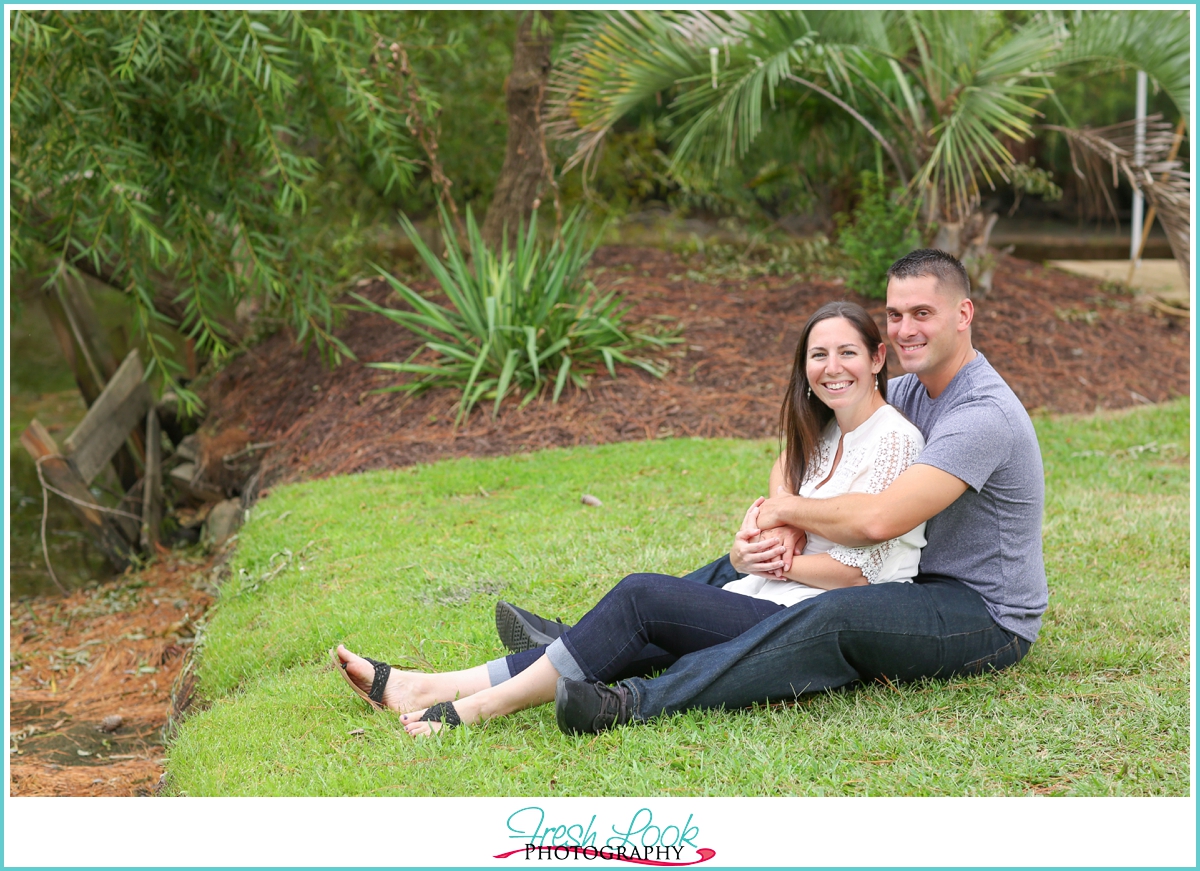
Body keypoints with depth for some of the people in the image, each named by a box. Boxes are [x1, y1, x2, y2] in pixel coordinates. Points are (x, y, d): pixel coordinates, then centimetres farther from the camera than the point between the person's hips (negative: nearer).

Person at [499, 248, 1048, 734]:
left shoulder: (983, 415, -23)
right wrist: (783, 523, -13)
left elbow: (877, 521, -32)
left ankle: (638, 703, -46)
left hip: (987, 616, -10)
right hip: (922, 583, 10)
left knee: (832, 618, -37)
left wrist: (789, 510, -15)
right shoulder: (909, 392, 8)